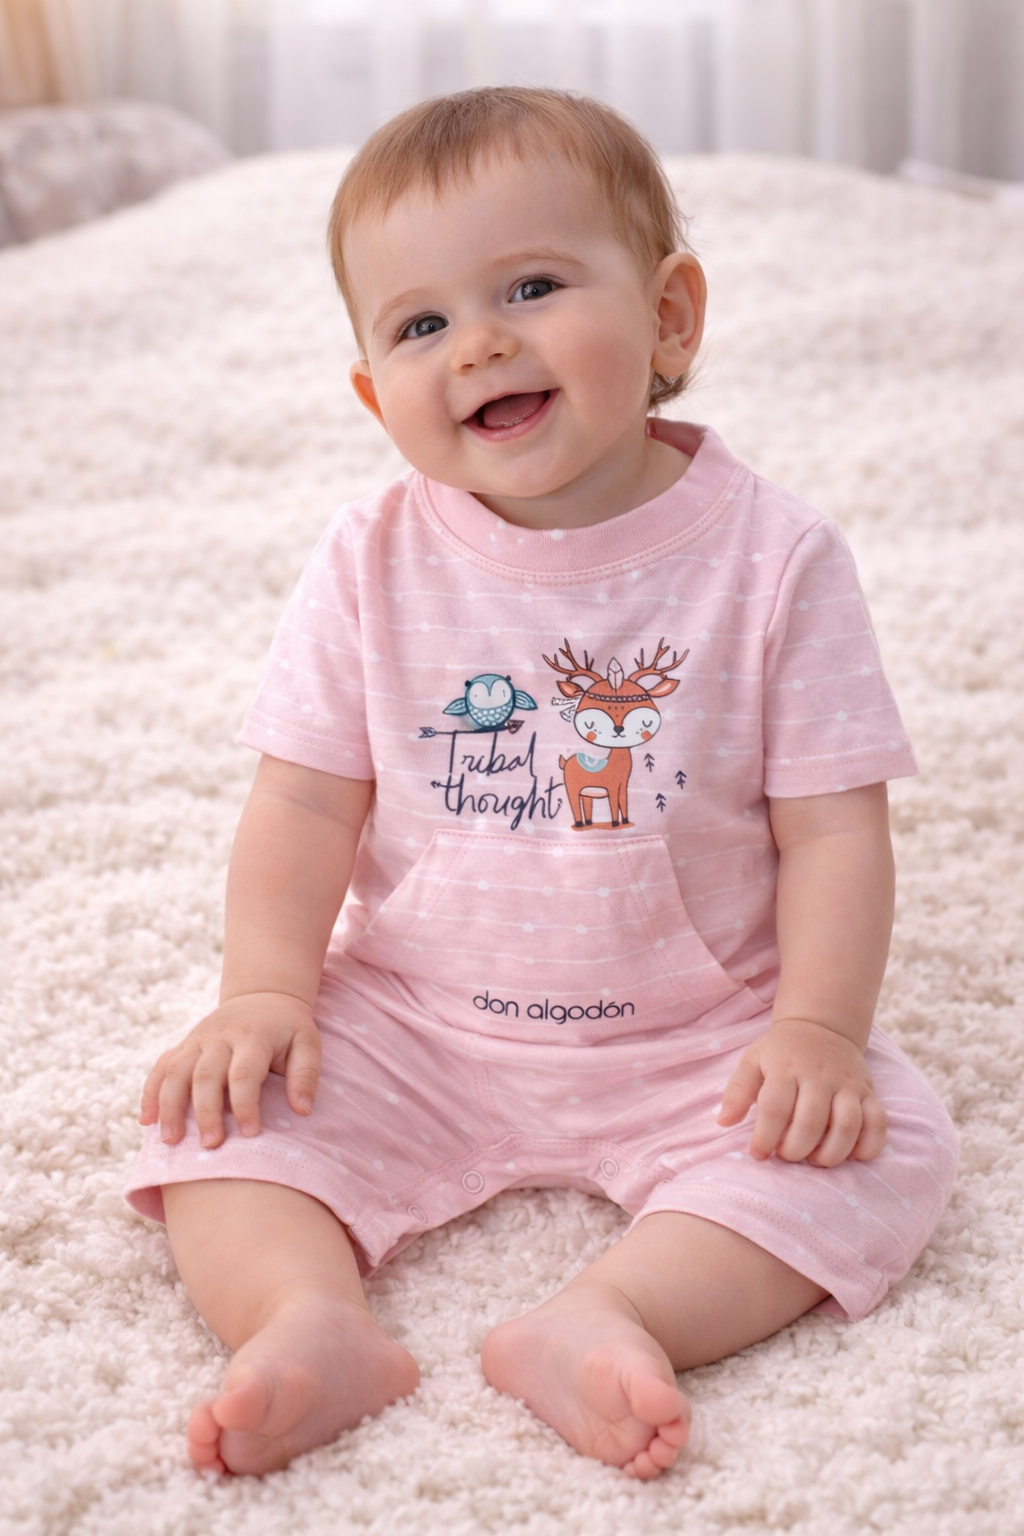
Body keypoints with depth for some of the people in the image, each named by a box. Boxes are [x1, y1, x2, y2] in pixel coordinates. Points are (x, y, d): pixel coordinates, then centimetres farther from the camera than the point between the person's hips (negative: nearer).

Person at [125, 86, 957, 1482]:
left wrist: (817, 1027, -20)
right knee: (224, 1110, -16)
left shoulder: (773, 559, -11)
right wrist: (264, 991, -16)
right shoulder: (374, 567, -6)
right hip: (414, 1028, 2)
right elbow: (306, 803, -4)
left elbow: (834, 824, -10)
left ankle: (608, 1315, -32)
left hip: (699, 1040, -1)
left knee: (883, 1143, -22)